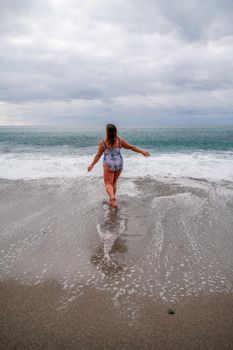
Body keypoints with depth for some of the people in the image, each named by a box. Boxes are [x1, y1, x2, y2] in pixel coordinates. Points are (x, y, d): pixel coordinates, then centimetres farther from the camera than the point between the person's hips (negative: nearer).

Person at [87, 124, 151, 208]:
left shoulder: (103, 143, -8)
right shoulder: (120, 141, -3)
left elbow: (98, 155, -3)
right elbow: (131, 147, 3)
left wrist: (92, 164, 8)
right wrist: (142, 151, 13)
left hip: (108, 165, -3)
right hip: (119, 164, 3)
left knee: (108, 184, 3)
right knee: (114, 182, 20)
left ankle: (112, 197, -25)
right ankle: (111, 200, 28)